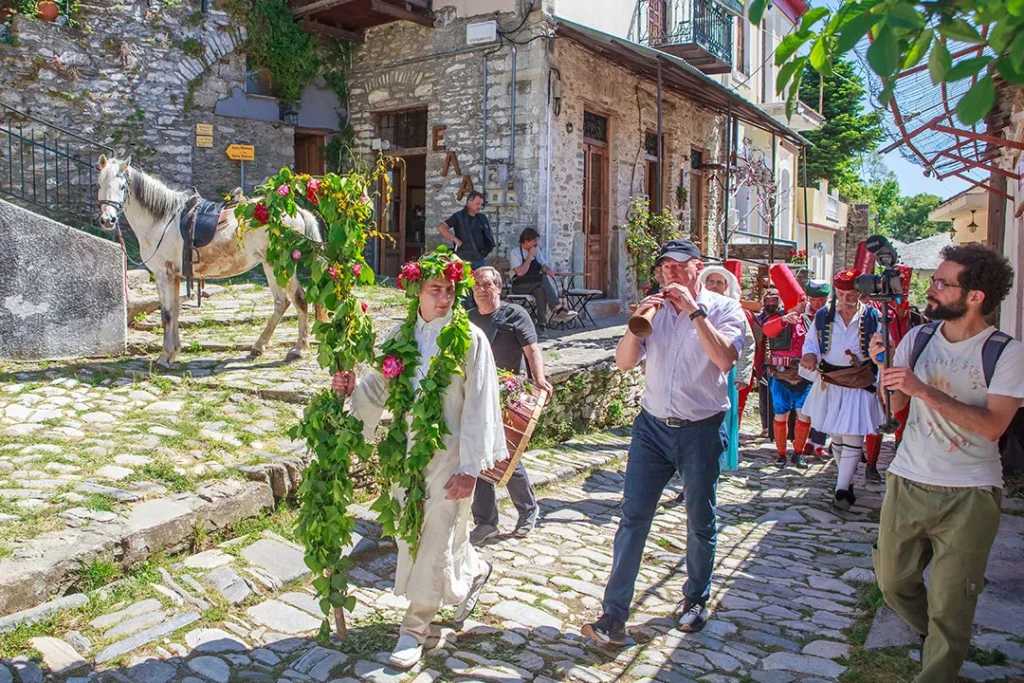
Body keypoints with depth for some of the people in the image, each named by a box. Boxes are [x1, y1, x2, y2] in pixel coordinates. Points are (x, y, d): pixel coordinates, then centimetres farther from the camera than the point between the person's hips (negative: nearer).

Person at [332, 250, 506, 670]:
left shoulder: (470, 339, -11)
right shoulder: (401, 336, 3)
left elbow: (479, 407, -12)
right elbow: (379, 389, 10)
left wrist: (470, 467, -15)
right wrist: (353, 390, -12)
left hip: (449, 452, -5)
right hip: (407, 450, 5)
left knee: (436, 537, 1)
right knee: (411, 532, 17)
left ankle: (416, 626, 19)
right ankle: (473, 572, 45)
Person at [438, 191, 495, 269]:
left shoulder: (482, 218, 14)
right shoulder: (458, 217, -3)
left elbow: (490, 234, 30)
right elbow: (441, 228, -12)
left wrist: (490, 245, 12)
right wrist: (455, 239, -16)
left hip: (480, 259, 6)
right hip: (465, 260, -6)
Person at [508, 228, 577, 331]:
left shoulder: (536, 250, 15)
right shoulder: (514, 253, -5)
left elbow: (543, 266, 13)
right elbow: (520, 273, -18)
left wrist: (548, 270, -11)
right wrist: (530, 256, -14)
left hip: (536, 284, 5)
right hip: (520, 286, -5)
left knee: (540, 290, -35)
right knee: (544, 278, -32)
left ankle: (542, 323, -42)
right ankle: (558, 308, -38)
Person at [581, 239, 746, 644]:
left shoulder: (723, 308, -3)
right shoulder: (656, 310, 6)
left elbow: (725, 358, -21)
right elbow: (624, 362, -1)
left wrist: (695, 311, -21)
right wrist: (637, 321, -16)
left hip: (701, 431, -2)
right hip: (653, 427, 2)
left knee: (700, 522, 13)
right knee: (633, 517, -1)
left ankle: (696, 600, 35)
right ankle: (613, 616, 4)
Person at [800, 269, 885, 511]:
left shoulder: (872, 318, -5)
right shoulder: (823, 316, 1)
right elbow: (811, 341, 12)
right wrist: (810, 355, -10)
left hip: (860, 385, -3)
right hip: (830, 383, 3)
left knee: (852, 437, -7)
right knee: (836, 435, 13)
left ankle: (842, 489, -2)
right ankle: (847, 480, 30)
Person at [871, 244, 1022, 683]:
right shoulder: (918, 338, 3)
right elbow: (895, 405, 2)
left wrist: (924, 389, -26)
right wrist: (883, 364, -15)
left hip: (969, 496, -4)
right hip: (908, 483, 4)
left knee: (949, 606, -1)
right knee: (894, 583, 14)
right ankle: (936, 640, 42)